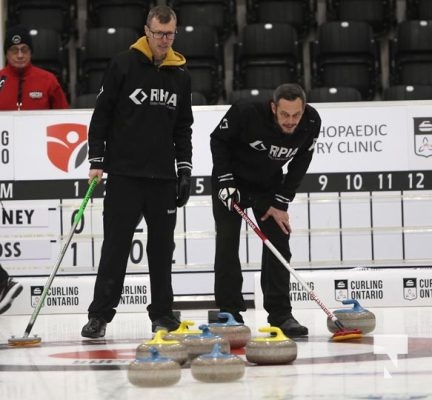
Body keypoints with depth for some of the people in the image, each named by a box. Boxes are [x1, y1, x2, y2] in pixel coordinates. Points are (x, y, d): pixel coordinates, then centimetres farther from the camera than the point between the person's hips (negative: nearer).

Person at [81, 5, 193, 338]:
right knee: (115, 246, -4)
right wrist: (97, 162, -7)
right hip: (124, 174, -4)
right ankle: (100, 315, 1)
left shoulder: (180, 74, 9)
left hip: (164, 176, 4)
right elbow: (101, 115, -3)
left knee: (162, 248, 7)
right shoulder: (123, 65, -4)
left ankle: (162, 313, 16)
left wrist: (185, 170, 9)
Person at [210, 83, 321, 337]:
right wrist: (226, 181, -18)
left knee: (279, 243, -3)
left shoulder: (311, 123, -22)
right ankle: (230, 314, -1)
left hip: (269, 184, 3)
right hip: (233, 181, -3)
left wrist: (281, 203, -11)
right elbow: (218, 140, -13)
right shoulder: (246, 113, -32)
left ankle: (281, 314, 2)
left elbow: (299, 165, -8)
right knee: (227, 244, -7)